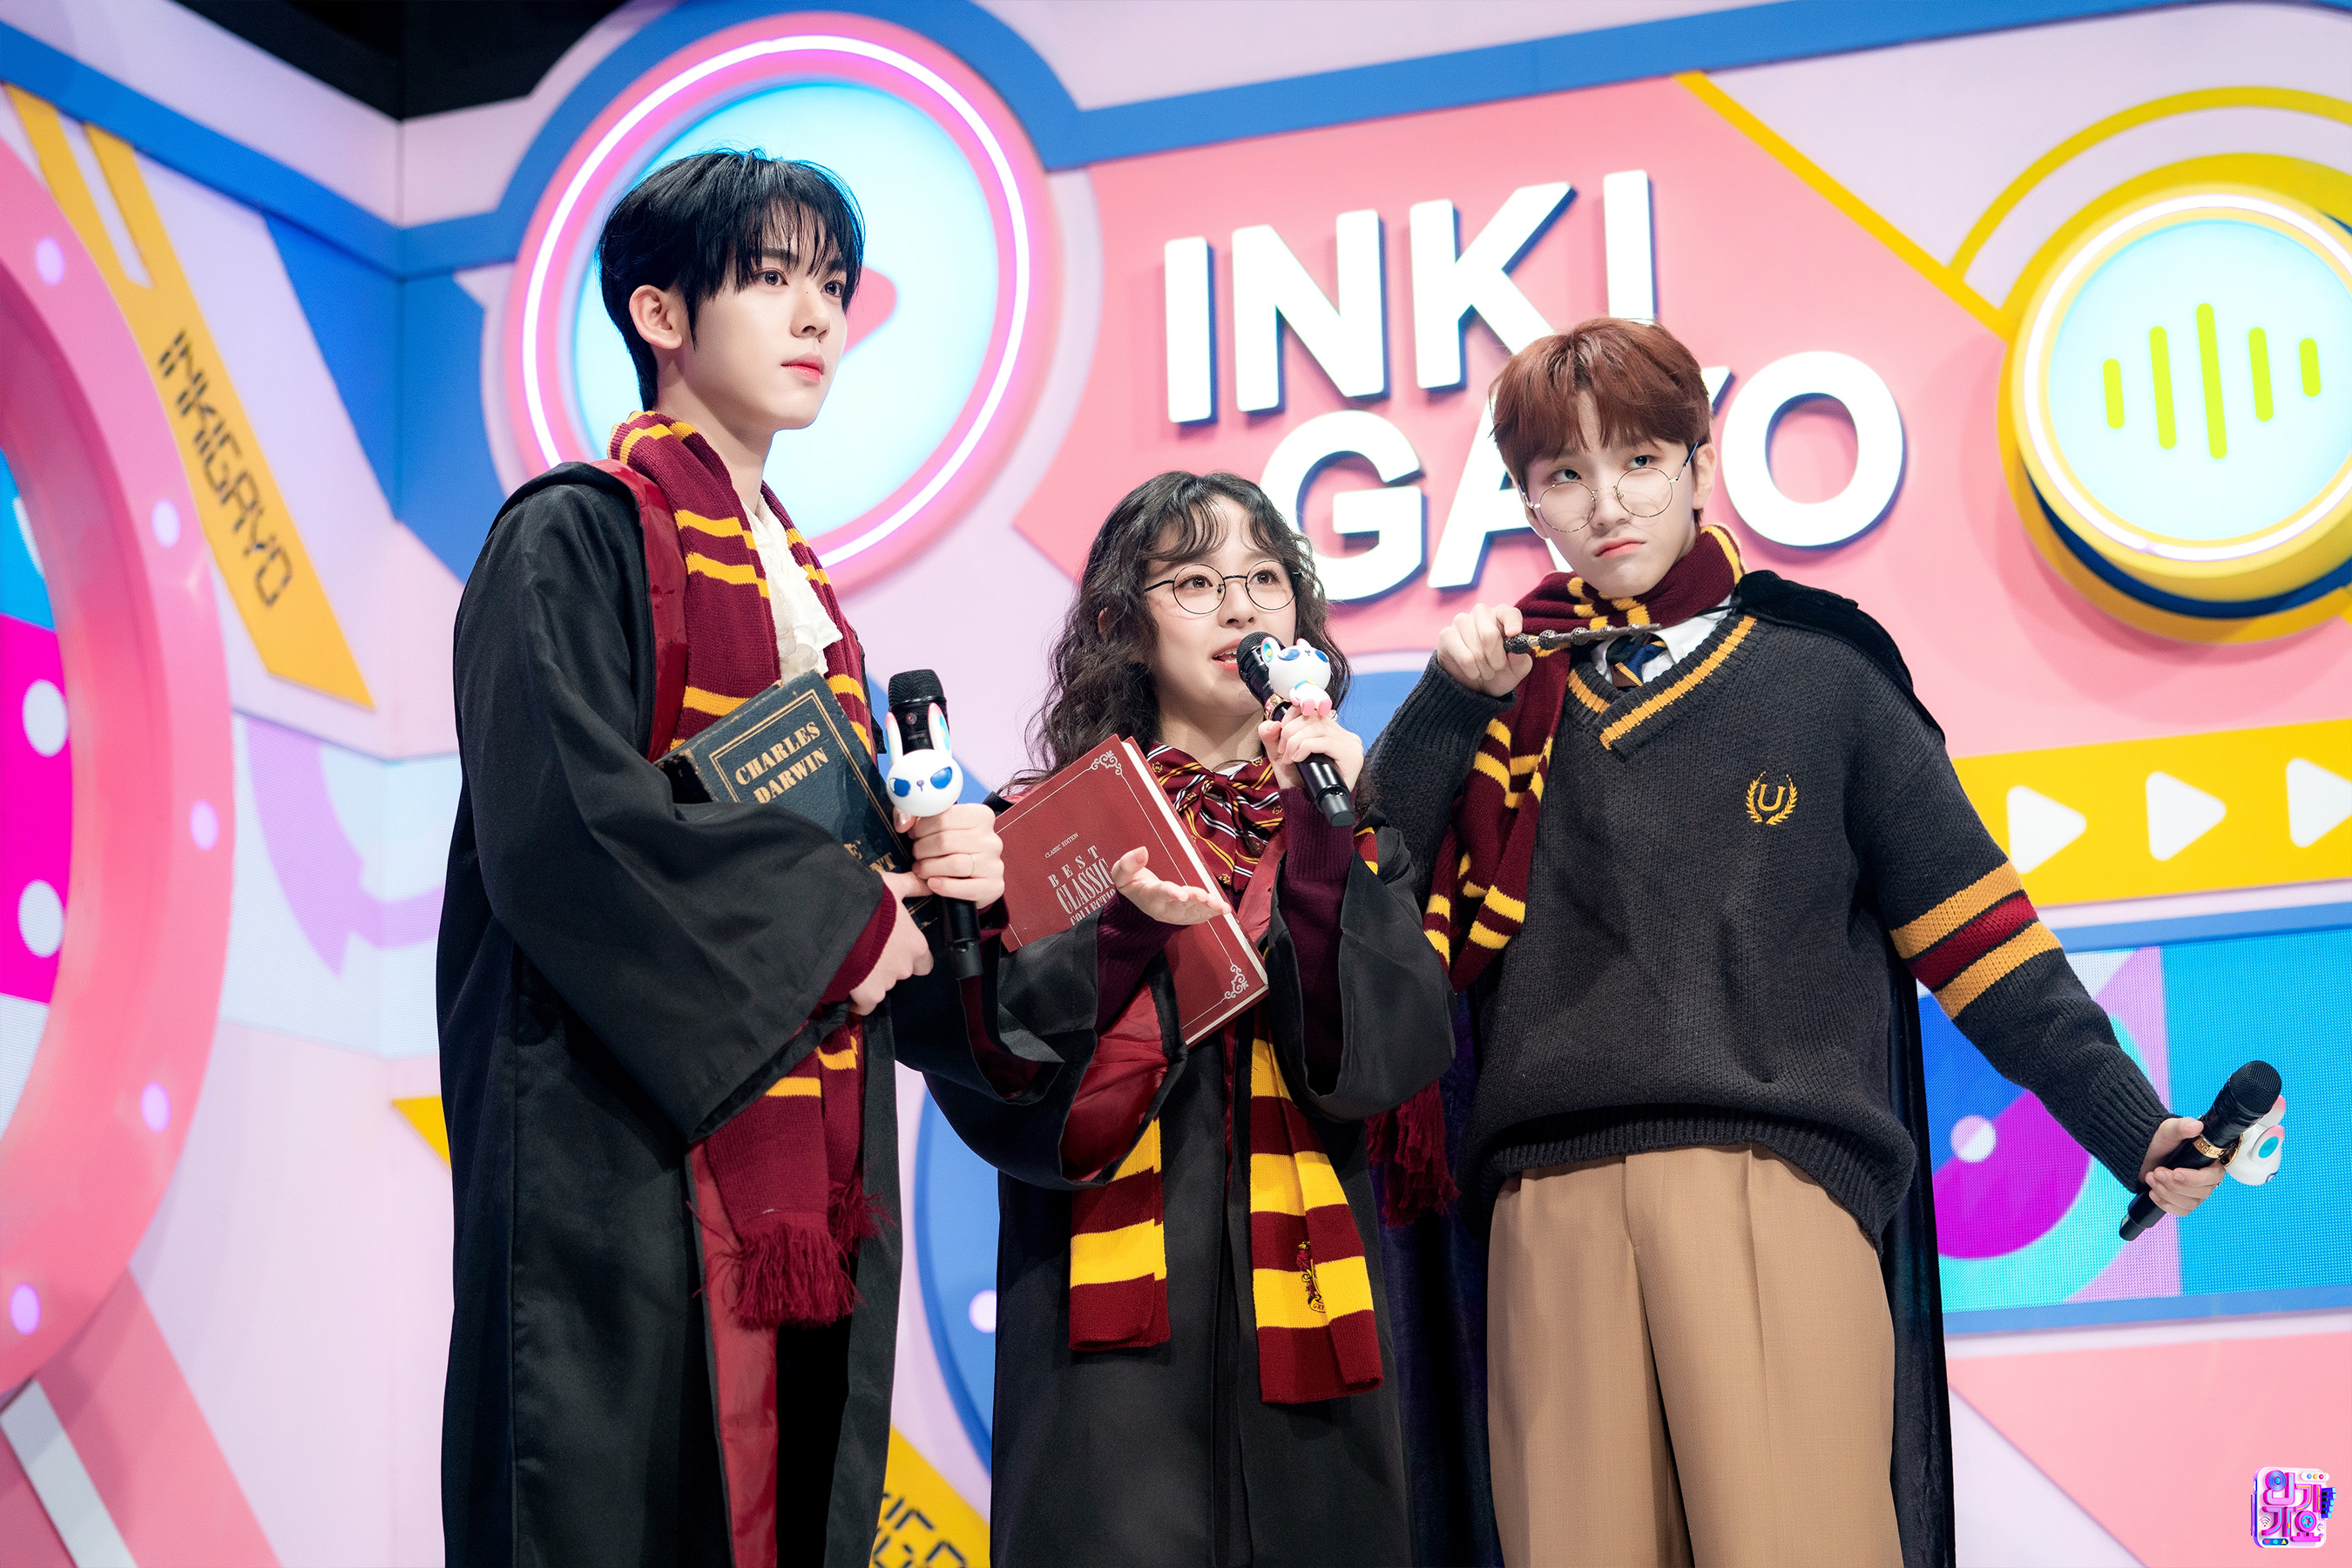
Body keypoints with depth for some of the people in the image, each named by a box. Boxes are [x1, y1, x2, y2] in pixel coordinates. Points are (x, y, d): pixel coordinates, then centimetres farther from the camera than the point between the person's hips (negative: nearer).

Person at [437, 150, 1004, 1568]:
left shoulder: (797, 582, 20)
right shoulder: (580, 537, -5)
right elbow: (562, 820, -18)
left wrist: (931, 869, 1)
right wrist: (840, 913, -11)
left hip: (808, 1172, 7)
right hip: (631, 1169, -7)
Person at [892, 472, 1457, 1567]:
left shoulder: (1356, 827, 14)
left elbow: (1394, 1055, -2)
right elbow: (989, 1072, -4)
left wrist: (1322, 838, -10)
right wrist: (1127, 930, -17)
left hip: (1300, 1303, 2)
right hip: (1114, 1311, -2)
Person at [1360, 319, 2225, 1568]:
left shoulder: (1822, 675, 13)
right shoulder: (1508, 692, 18)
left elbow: (1976, 935, 10)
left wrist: (2131, 1127, 2)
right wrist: (1446, 705, 1)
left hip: (1778, 1184, -2)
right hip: (1553, 1207, 2)